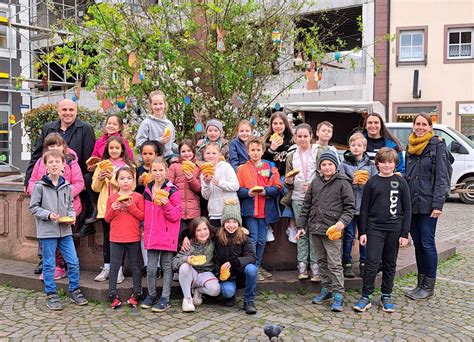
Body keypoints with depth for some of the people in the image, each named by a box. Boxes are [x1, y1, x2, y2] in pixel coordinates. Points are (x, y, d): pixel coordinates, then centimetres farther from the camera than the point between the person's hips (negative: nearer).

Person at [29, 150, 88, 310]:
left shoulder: (67, 186, 4)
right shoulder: (40, 186, -7)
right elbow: (33, 207, -4)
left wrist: (72, 216, -4)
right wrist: (48, 215, -16)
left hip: (65, 230, 4)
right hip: (47, 231, -3)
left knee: (73, 262, 5)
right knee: (49, 264, 6)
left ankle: (74, 290, 21)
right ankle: (51, 295, 18)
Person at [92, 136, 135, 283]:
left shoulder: (128, 166, 0)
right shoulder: (102, 165, 11)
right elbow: (95, 188, 11)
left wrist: (113, 178, -19)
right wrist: (99, 179, -9)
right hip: (105, 207, 3)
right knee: (107, 238, 10)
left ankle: (119, 269, 10)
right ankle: (106, 268, 19)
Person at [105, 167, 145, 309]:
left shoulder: (138, 197, 1)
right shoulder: (112, 198, 6)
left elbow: (142, 216, -3)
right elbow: (107, 218, 7)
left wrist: (131, 206, -16)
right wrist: (113, 209, -12)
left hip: (133, 238, -1)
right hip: (116, 238, 1)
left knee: (135, 266, 7)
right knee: (114, 266, 4)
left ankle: (136, 294, 15)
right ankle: (113, 295, 11)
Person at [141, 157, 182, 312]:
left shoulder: (172, 191, -8)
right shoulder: (147, 190, 9)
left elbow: (176, 215, -9)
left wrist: (166, 204, -23)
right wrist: (145, 229, 15)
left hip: (167, 235, -4)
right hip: (151, 235, 4)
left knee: (166, 266, 6)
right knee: (151, 267, 7)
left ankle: (165, 298, 14)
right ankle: (151, 295, 24)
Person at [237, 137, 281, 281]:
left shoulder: (270, 167, 7)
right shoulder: (242, 168, 5)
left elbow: (278, 187, 1)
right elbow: (238, 189, 0)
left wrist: (265, 191, -16)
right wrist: (248, 192, -19)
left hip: (265, 209, 2)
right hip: (250, 208, -2)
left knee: (262, 240, 10)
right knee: (253, 238, -5)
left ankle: (258, 266, 24)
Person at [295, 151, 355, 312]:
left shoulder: (343, 183, -3)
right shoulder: (315, 182, 11)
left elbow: (350, 207, -3)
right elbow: (306, 205, 15)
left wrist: (343, 221, -19)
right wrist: (301, 226, 11)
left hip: (332, 229, -5)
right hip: (315, 228, 6)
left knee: (334, 263, -5)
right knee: (321, 261, 14)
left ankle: (338, 294, 3)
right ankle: (326, 289, 26)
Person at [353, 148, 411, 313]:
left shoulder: (401, 182, 2)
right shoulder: (372, 182, 2)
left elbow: (407, 209, 3)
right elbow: (364, 208, 4)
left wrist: (404, 233, -1)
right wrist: (362, 232, 0)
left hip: (394, 230, 1)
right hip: (375, 229, -1)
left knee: (390, 264, 10)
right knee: (372, 263, -5)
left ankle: (386, 296, 23)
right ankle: (366, 297, 3)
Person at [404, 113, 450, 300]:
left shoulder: (437, 146, -4)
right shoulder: (410, 147, 14)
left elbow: (441, 177, -9)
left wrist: (438, 204, -16)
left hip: (428, 204, -6)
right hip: (411, 203, 6)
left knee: (427, 244, -2)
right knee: (418, 244, 11)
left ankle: (429, 286, 9)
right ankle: (421, 283, 20)